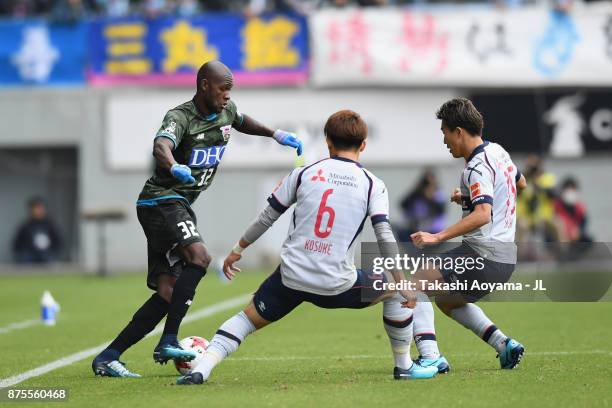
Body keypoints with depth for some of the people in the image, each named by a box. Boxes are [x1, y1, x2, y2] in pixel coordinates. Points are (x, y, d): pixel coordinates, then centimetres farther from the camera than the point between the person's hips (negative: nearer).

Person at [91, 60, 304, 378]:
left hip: (179, 206, 9)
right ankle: (168, 343, -29)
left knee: (168, 293, -1)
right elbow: (161, 147, -38)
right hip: (162, 200, -9)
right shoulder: (180, 117, -16)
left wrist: (276, 134, 29)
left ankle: (107, 357, 0)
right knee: (199, 256, -30)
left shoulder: (226, 111, 9)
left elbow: (242, 122, 35)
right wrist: (174, 167, -58)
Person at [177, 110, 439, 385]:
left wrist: (238, 249, 25)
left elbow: (267, 218, 12)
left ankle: (200, 370, -2)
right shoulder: (372, 184, 3)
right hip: (337, 285, -1)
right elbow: (385, 236, -5)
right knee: (394, 292, 23)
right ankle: (404, 367, 29)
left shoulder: (304, 174, 7)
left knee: (248, 318, 17)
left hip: (291, 278, 1)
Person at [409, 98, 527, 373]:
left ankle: (430, 357, -26)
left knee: (415, 284, -14)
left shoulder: (477, 168, -17)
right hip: (505, 256, 10)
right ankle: (504, 344, 20)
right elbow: (520, 183, 32)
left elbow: (483, 214, -31)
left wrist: (437, 237, -36)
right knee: (447, 301, 29)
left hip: (484, 255, -10)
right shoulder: (497, 151, 12)